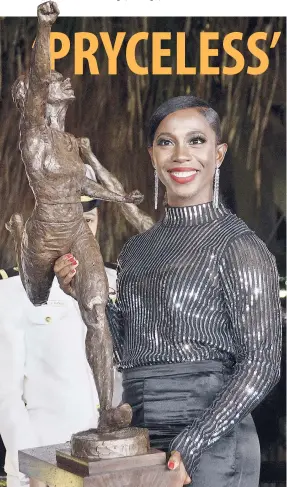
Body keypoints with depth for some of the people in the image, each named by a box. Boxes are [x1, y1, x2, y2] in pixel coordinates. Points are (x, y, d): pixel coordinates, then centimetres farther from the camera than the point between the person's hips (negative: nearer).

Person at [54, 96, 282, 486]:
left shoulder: (240, 246, -9)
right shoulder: (136, 249, 9)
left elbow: (262, 363, -11)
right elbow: (126, 353, 13)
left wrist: (193, 443, -18)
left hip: (209, 446, -6)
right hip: (137, 437, 6)